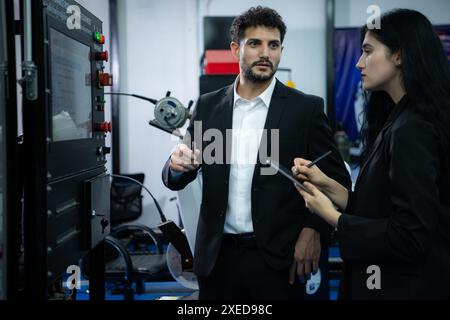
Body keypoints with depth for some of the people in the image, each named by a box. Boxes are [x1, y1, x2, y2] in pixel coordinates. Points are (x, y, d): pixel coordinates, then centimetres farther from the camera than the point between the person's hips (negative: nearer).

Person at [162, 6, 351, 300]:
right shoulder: (208, 107, 4)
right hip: (217, 256, 3)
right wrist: (178, 165, -14)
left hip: (278, 258, -2)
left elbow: (337, 181, 0)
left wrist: (313, 230, -12)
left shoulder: (306, 108, -4)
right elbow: (176, 180, 7)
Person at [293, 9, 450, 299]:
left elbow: (409, 237, -23)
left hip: (405, 287, -9)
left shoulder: (411, 131, -21)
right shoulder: (400, 121, 8)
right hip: (394, 282, 9)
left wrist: (333, 216, -13)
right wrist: (328, 186, 1)